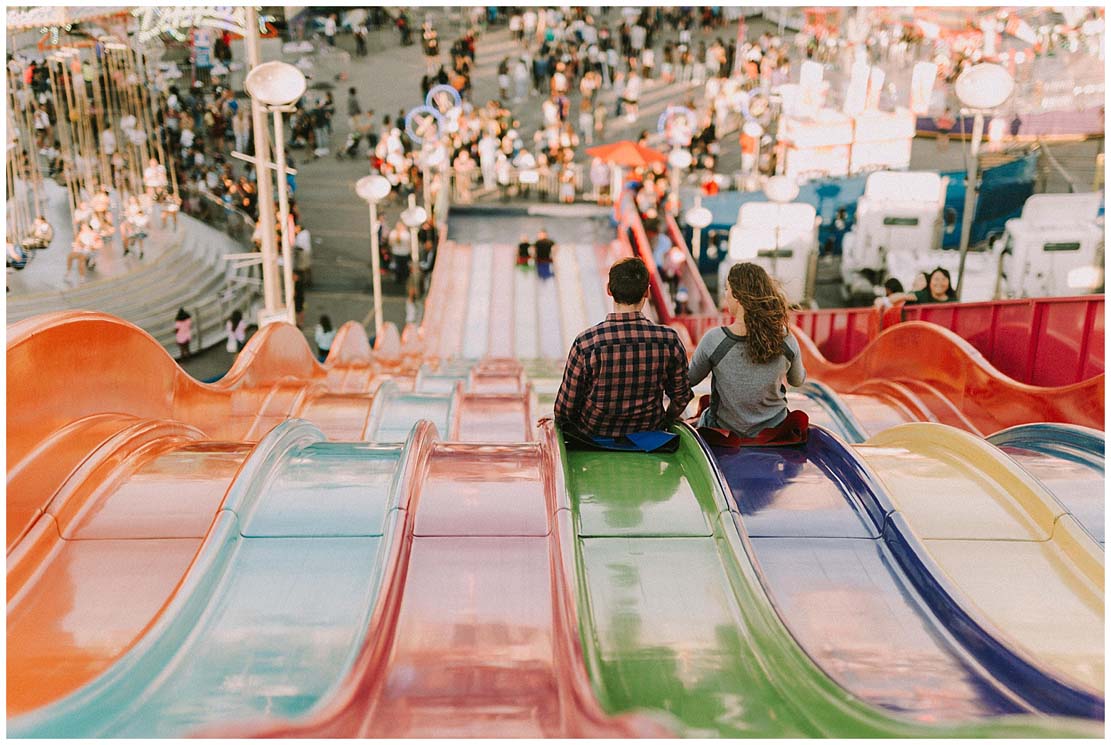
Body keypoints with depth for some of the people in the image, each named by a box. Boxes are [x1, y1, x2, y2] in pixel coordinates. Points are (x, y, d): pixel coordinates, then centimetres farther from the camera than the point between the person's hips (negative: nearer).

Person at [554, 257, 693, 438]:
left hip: (594, 433, -2)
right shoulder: (669, 341, -18)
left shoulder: (585, 343, -24)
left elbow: (566, 407, -14)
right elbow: (681, 396, -2)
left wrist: (557, 421, 9)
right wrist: (665, 422, 19)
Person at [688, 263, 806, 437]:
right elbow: (797, 380, 2)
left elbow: (690, 380, -8)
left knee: (704, 416, 33)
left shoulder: (714, 340, -25)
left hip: (726, 431, -1)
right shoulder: (786, 341, -19)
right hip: (776, 430, 2)